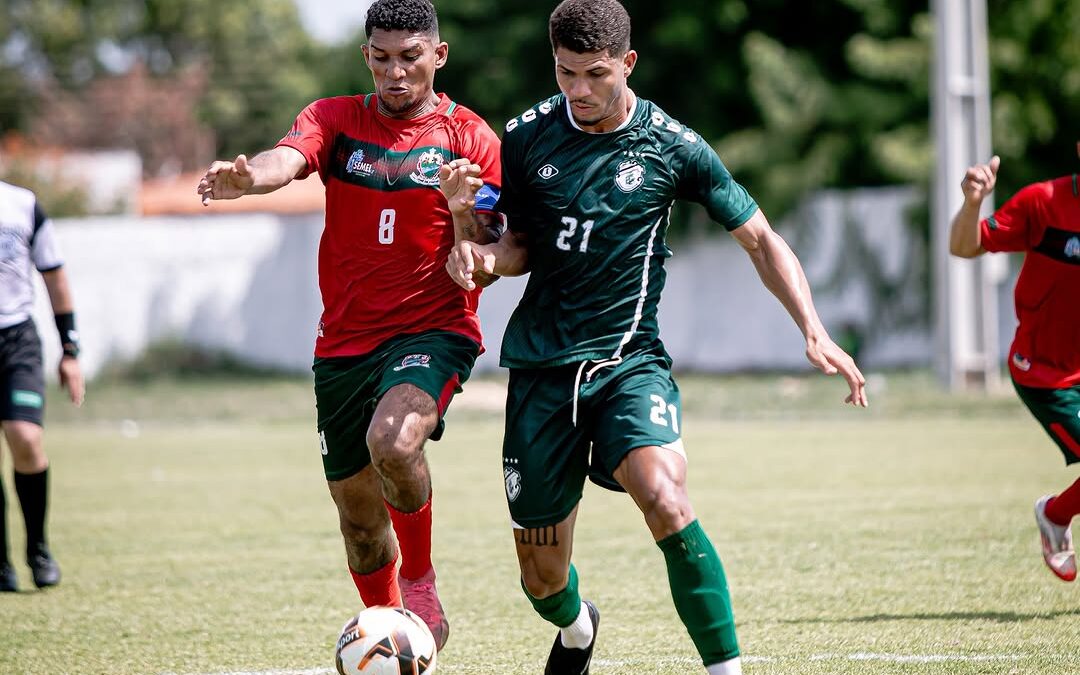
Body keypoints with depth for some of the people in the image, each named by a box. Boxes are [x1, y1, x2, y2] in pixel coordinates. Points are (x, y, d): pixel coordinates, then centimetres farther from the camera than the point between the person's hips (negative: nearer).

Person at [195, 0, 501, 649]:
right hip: (345, 344, 3)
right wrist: (247, 177, -43)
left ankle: (421, 580, -8)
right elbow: (287, 159, -19)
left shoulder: (471, 138, -1)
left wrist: (462, 212, -26)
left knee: (393, 442, -32)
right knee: (358, 516, 10)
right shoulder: (336, 119, 4)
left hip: (433, 333, -3)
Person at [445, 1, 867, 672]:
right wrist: (484, 256, -10)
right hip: (541, 365, 2)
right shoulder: (526, 138, 2)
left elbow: (760, 238, 5)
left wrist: (814, 330, -7)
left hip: (629, 359, -2)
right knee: (542, 580, 6)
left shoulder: (673, 147, -3)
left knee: (663, 496, -33)